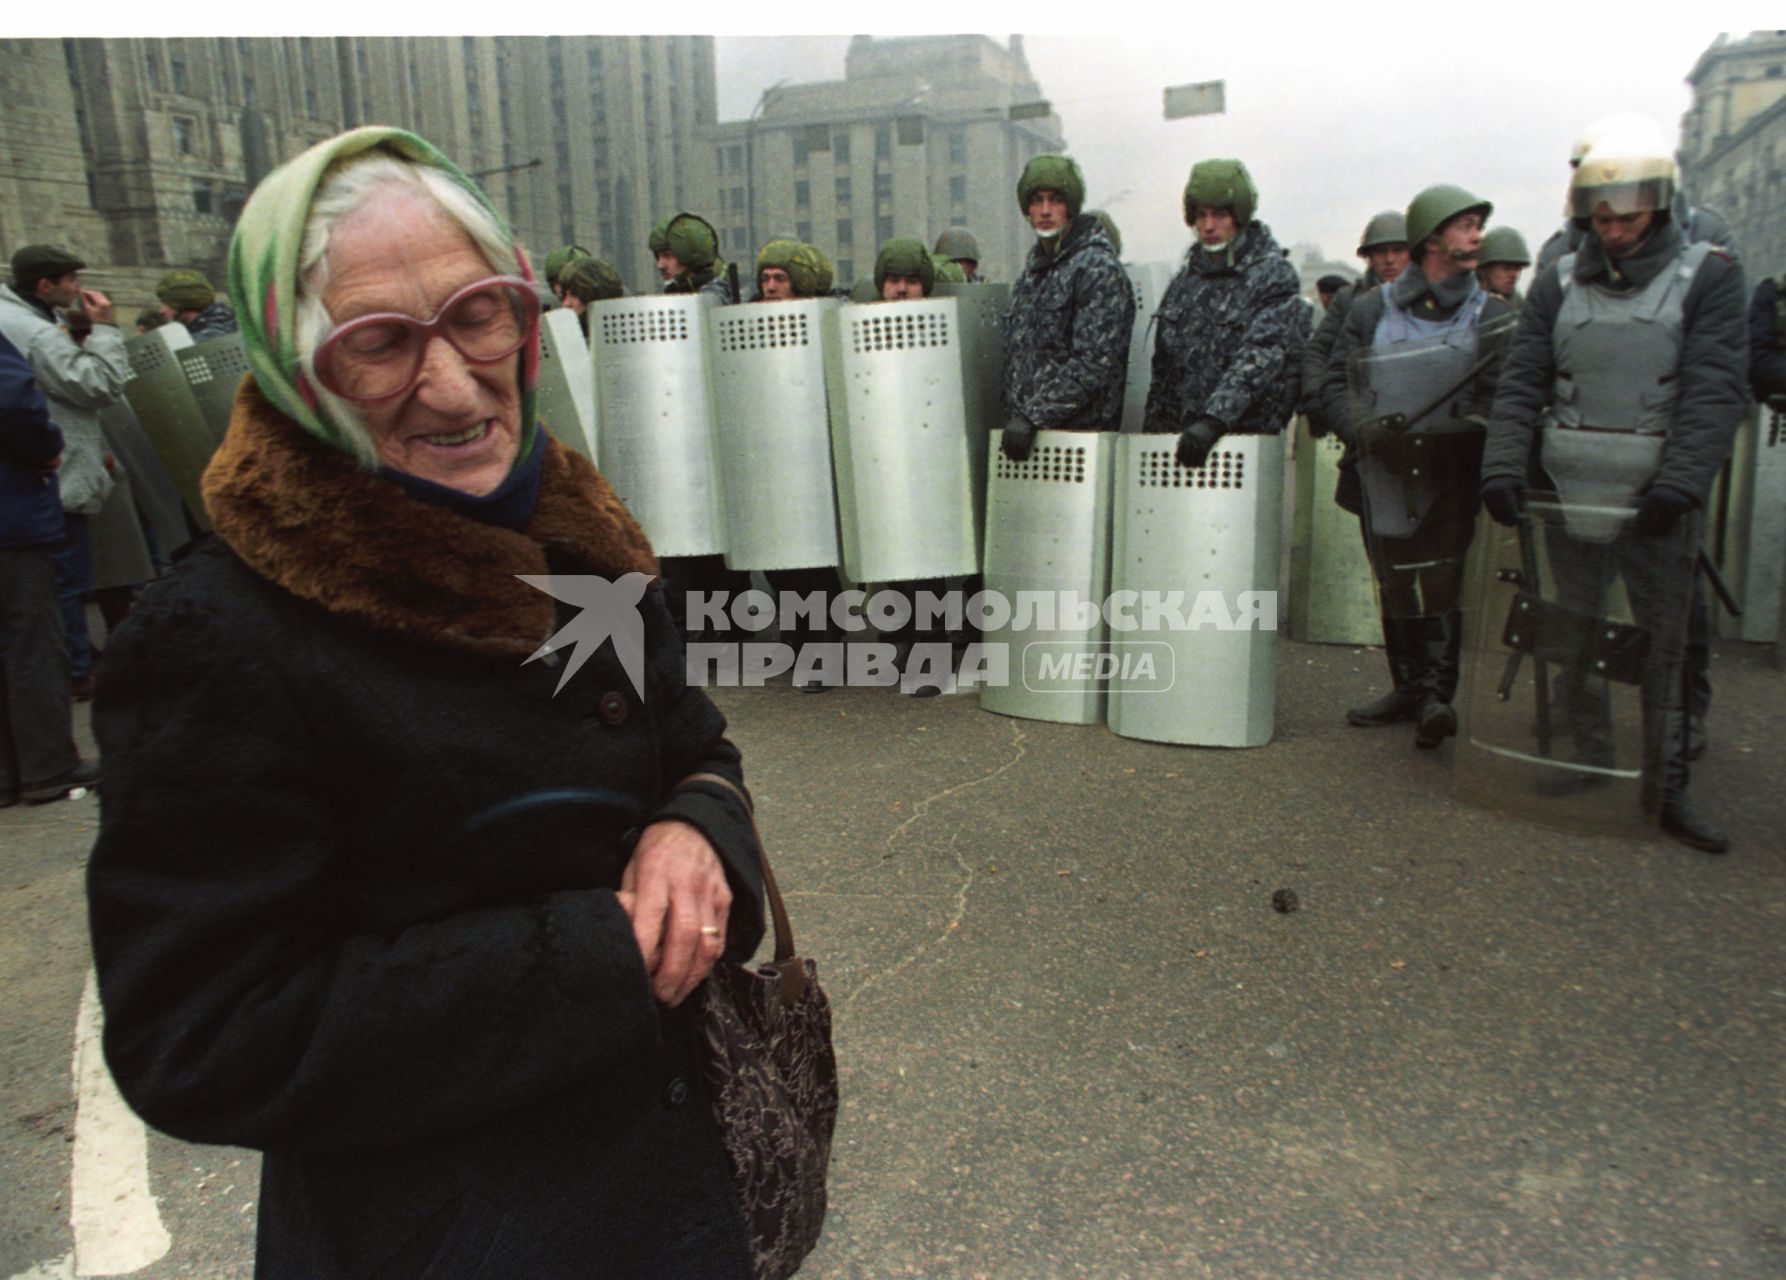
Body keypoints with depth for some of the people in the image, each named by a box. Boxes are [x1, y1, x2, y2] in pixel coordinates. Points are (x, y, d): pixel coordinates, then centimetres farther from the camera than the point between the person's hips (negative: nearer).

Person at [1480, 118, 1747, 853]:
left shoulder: (1706, 275, 1)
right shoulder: (1559, 282, 7)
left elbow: (1716, 392, -7)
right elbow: (1522, 383, 2)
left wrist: (1679, 484, -19)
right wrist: (1504, 468, -12)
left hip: (1654, 501, -2)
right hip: (1568, 491, 2)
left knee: (1662, 642, 4)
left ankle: (1665, 787, 15)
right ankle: (1587, 759, 25)